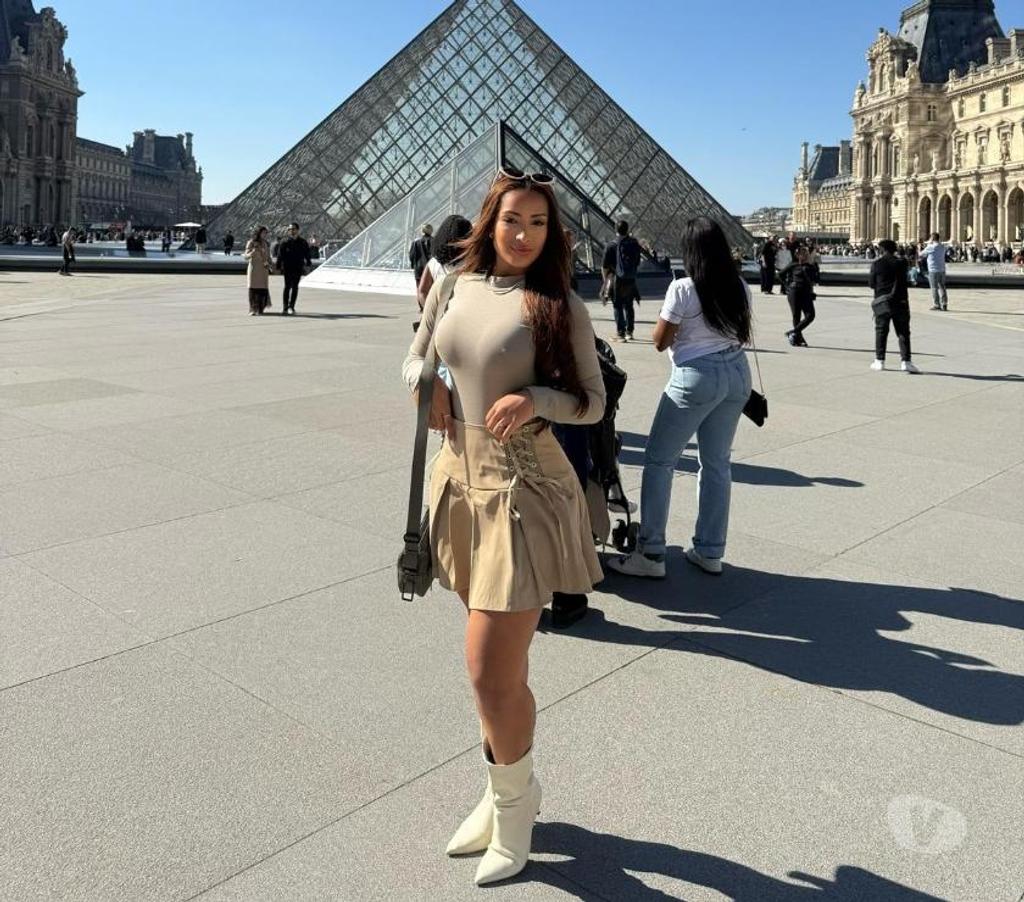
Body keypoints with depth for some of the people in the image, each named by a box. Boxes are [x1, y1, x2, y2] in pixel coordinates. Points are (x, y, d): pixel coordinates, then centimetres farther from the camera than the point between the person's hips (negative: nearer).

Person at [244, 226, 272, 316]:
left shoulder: (266, 244, 12)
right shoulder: (251, 243, -1)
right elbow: (246, 256, -3)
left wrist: (268, 263, -3)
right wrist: (253, 252, -23)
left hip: (263, 269, 4)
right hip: (254, 268, -4)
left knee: (263, 289, -2)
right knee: (253, 289, -6)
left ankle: (260, 310, 4)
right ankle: (252, 310, -4)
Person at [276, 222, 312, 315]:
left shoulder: (302, 242, 6)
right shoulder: (285, 242, -2)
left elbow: (307, 255, 9)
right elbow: (280, 255, -2)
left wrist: (308, 265, -1)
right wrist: (278, 267, -6)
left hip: (298, 268, 2)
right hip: (287, 268, -2)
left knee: (295, 287, 6)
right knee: (287, 286, -3)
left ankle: (291, 307, 14)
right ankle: (285, 308, 0)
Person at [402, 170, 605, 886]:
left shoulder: (560, 305, -6)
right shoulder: (454, 288, 7)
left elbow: (594, 402, -2)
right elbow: (415, 357, 21)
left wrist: (536, 399, -20)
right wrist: (424, 382, -1)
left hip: (523, 491, -5)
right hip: (460, 481, 5)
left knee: (491, 669, -4)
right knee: (500, 663, 18)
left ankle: (513, 802, 26)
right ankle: (509, 793, 40)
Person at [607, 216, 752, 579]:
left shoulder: (683, 288, -13)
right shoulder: (740, 286, 6)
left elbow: (660, 341, -6)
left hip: (697, 376, -7)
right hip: (736, 373, 7)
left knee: (658, 461, 3)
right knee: (718, 463, 13)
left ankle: (651, 554, 1)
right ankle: (710, 552, 19)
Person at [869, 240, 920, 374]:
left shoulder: (877, 264, -5)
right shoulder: (901, 263, -2)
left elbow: (871, 283, 1)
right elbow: (903, 281, 8)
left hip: (882, 301, 0)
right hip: (900, 302, 0)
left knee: (881, 331, 10)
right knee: (903, 332, 4)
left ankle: (879, 361, 10)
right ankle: (905, 361, -3)